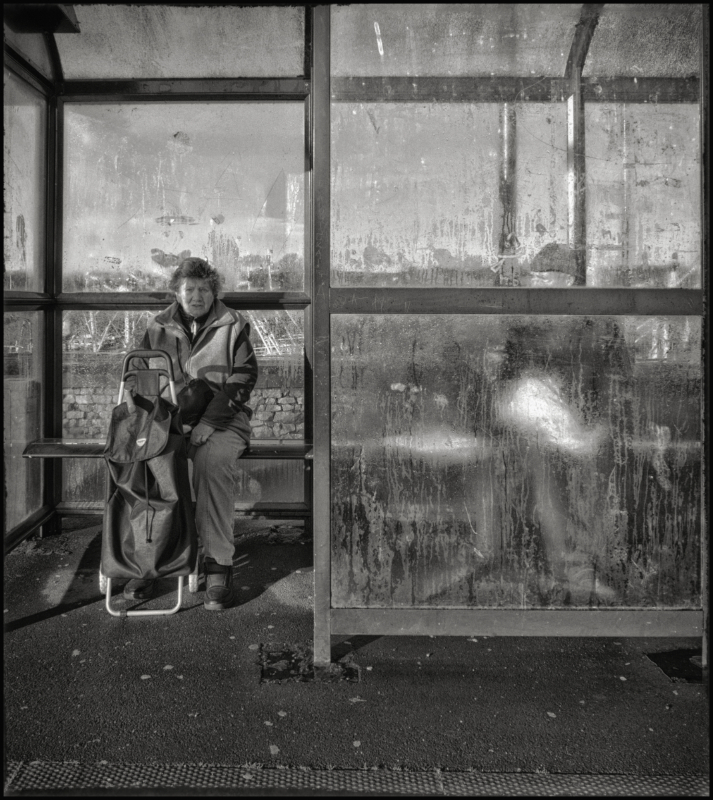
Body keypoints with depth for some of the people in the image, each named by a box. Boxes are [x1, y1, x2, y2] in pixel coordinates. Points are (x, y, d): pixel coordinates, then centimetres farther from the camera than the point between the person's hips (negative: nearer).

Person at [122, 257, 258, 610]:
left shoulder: (233, 326, 5)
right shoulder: (158, 327, 14)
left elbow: (243, 379, -2)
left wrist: (210, 421, -14)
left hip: (222, 419, -3)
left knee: (214, 460, -35)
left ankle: (218, 564, -26)